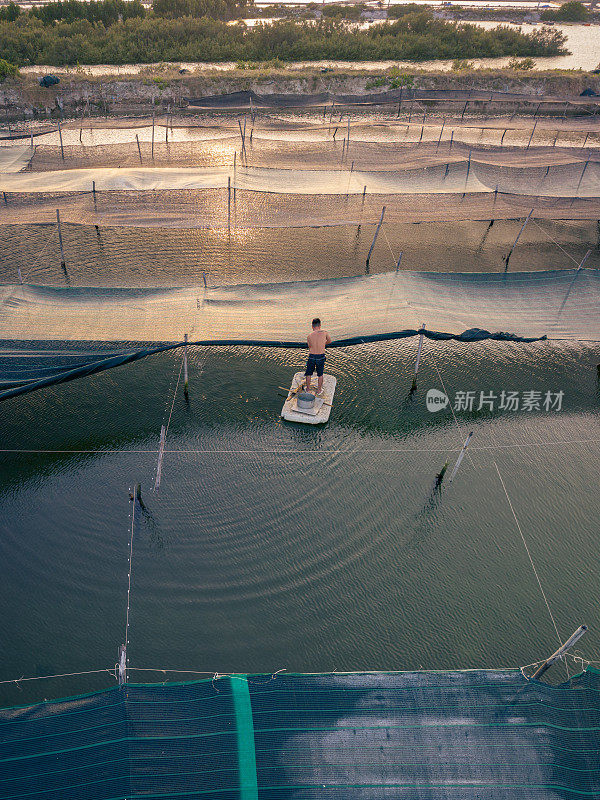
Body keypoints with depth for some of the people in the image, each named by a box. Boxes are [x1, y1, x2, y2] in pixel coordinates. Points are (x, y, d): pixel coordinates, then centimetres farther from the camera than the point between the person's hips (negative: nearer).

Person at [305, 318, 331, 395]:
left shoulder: (309, 336, -6)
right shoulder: (325, 332, -7)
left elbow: (310, 347, 5)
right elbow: (329, 341, 11)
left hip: (312, 356, 0)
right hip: (321, 357, 0)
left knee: (308, 373, 20)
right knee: (320, 374, 19)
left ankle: (308, 389, 32)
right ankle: (319, 390, 30)